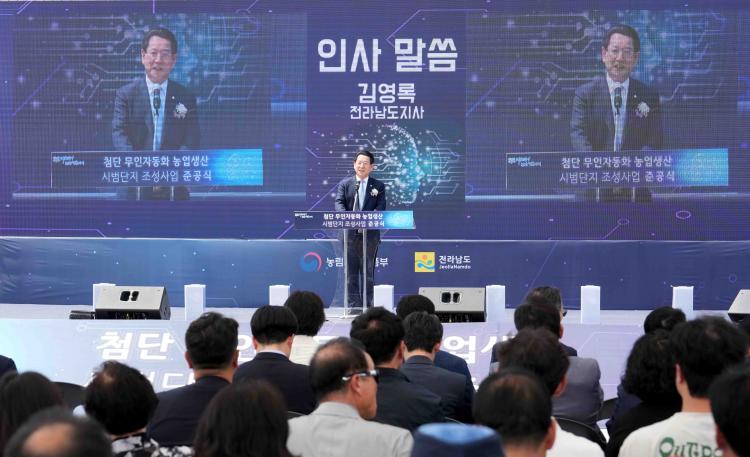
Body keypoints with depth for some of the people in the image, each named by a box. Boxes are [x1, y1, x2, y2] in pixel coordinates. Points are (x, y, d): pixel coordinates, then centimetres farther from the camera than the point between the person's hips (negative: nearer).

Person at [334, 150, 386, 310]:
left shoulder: (378, 186, 9)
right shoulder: (344, 184, 10)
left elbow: (380, 208, -2)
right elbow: (339, 204, -2)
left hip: (370, 234, 0)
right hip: (350, 233, 0)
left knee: (368, 272, 3)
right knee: (351, 272, 1)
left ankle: (367, 306, 7)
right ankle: (354, 305, 4)